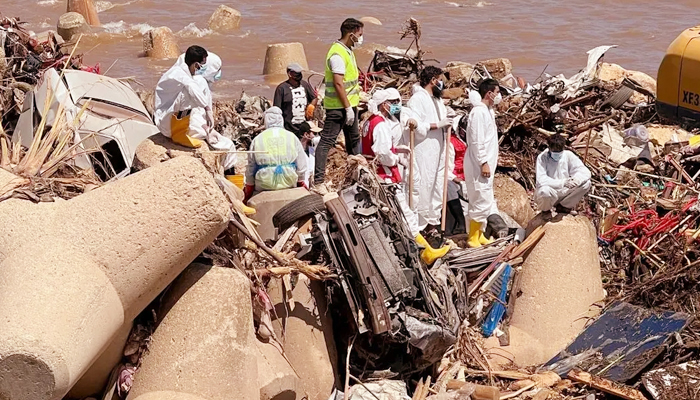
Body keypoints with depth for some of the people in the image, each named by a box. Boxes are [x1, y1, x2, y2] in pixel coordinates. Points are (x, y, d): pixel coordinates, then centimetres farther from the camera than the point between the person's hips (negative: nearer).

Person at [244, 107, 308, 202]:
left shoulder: (257, 140, 0)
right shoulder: (292, 137, 3)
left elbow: (250, 169, 6)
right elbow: (301, 166, 6)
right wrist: (301, 184, 21)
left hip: (264, 186, -1)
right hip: (288, 183, 1)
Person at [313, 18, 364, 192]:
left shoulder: (347, 51, 12)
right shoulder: (337, 54, -20)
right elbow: (338, 83, -24)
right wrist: (348, 108, -23)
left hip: (348, 104, 11)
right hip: (338, 106, -11)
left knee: (353, 139, 21)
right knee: (327, 141, -8)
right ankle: (318, 181, -8)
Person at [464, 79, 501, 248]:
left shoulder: (488, 111, 13)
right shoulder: (479, 112, -17)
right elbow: (476, 141, -21)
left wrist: (489, 161, 18)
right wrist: (483, 163, -22)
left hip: (486, 163, 10)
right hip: (479, 165, -10)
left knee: (483, 200, 15)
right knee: (482, 201, -8)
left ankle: (479, 235, 23)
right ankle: (473, 238, -1)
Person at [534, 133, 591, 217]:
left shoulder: (568, 155, -6)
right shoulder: (542, 158, -16)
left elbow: (585, 172, -10)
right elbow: (541, 180, -28)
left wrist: (576, 179, -34)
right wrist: (562, 183, -37)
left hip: (564, 192, 4)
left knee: (586, 183, -15)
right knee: (545, 191, -40)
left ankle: (564, 206, 5)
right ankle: (546, 209, -1)